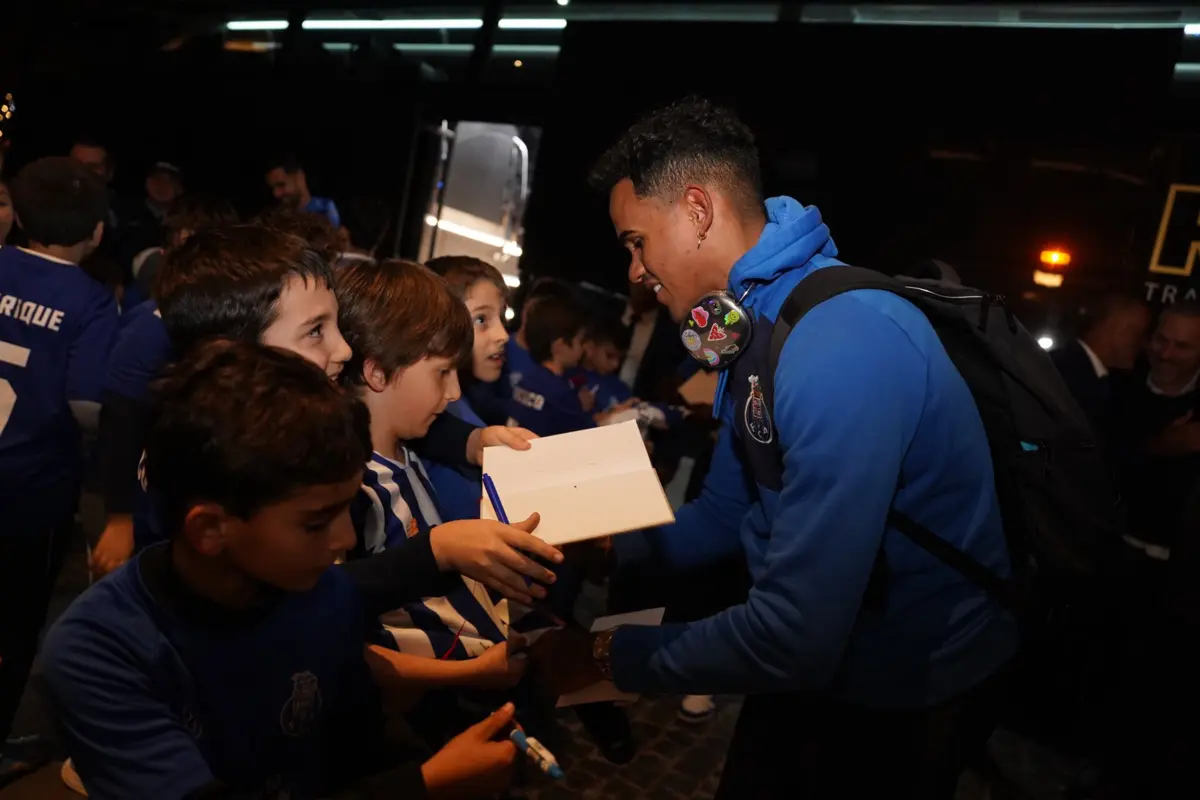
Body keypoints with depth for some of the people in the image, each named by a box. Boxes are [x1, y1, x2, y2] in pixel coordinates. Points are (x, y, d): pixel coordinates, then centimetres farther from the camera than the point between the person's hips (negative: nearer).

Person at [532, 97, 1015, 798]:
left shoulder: (843, 345, -32)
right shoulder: (757, 323, 1)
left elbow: (795, 639, -34)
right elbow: (724, 517, 7)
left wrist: (609, 655, -21)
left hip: (905, 699, -8)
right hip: (815, 664, 8)